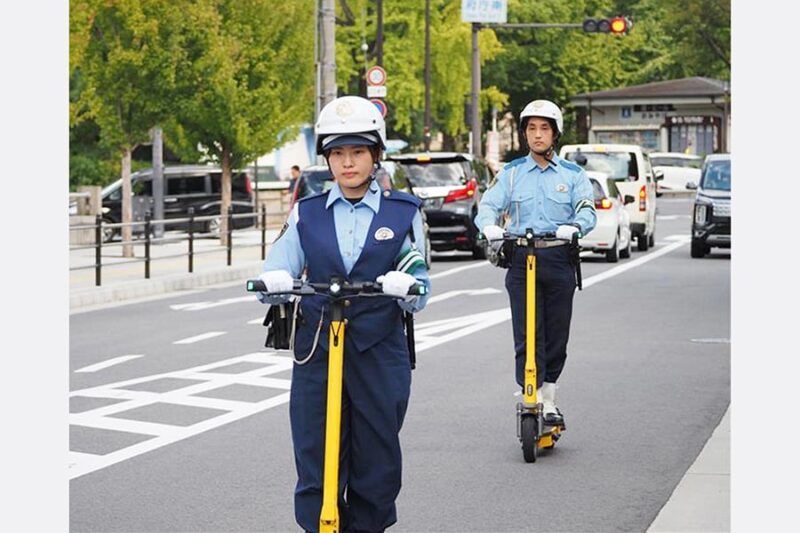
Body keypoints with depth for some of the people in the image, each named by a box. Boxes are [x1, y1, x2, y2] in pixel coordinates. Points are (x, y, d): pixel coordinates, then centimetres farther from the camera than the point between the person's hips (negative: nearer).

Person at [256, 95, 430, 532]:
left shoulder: (403, 213, 6)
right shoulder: (306, 214, 9)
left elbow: (418, 290, 1)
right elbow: (278, 272, 3)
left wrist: (406, 287, -22)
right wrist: (274, 283, -21)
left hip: (380, 352, -1)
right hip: (317, 350, 1)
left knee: (377, 466, 4)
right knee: (316, 467, -1)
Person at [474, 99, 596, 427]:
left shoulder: (573, 175, 9)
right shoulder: (511, 174, 11)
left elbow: (587, 211, -3)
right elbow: (488, 206, 0)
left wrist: (574, 227, -27)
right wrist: (490, 227, -23)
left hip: (559, 260, 0)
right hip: (521, 259, 0)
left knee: (556, 335, 5)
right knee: (527, 335, -8)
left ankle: (549, 402, 17)